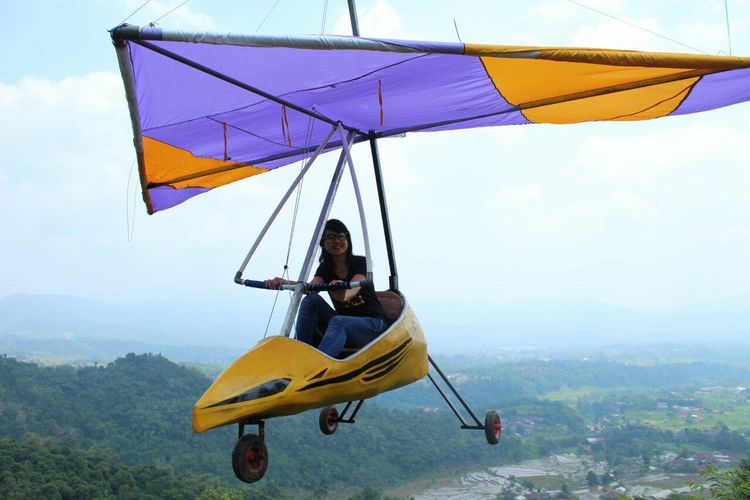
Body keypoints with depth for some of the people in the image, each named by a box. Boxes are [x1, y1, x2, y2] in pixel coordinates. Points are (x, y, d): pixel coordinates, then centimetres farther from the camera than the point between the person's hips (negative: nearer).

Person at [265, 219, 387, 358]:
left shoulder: (361, 262, -4)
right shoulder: (325, 268, 8)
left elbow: (350, 292, -25)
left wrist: (343, 294, -51)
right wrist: (284, 282, -35)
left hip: (373, 324, -5)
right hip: (343, 322, 5)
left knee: (338, 322, -37)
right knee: (312, 300, -18)